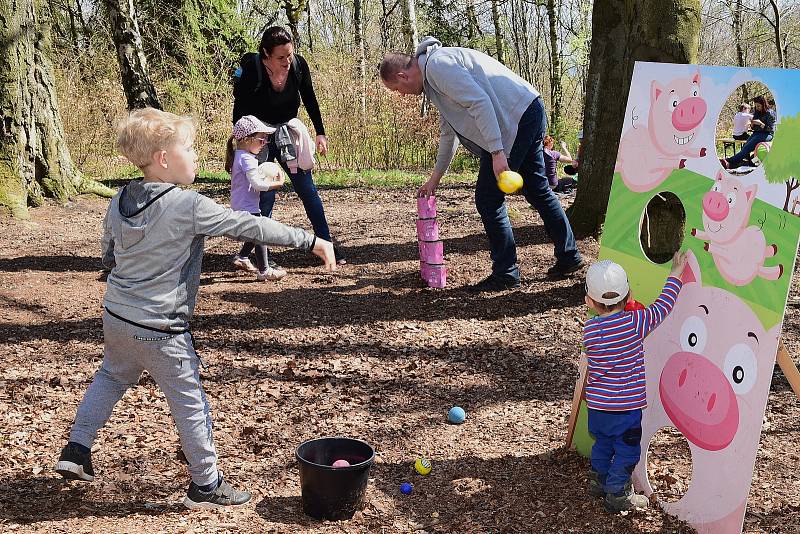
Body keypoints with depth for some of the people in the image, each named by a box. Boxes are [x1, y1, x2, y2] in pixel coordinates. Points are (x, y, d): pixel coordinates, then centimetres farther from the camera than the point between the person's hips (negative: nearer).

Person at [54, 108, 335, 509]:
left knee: (111, 377, 31)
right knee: (190, 403, 7)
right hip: (159, 331, -7)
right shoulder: (189, 206, -21)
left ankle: (76, 450, 34)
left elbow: (109, 256, 13)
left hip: (115, 315, 7)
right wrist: (310, 240, -15)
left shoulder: (119, 202, 1)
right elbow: (249, 226, -20)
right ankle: (205, 485, 19)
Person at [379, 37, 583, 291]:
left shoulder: (437, 65, -12)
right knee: (537, 189, 19)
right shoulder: (435, 71, 22)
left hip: (517, 116, -11)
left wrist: (497, 152, -26)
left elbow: (480, 103, -23)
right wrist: (435, 177, 35)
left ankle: (505, 273, 4)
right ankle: (568, 256, 28)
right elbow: (448, 132, 30)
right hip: (530, 112, 11)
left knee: (488, 199, -4)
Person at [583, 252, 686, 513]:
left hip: (597, 404, 4)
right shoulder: (635, 322, -18)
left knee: (602, 443, 23)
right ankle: (617, 495, 18)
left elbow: (593, 367, 4)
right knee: (626, 450, 11)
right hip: (627, 404, -4)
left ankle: (598, 482, 37)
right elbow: (662, 306, -6)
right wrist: (675, 274, 5)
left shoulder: (589, 329, -8)